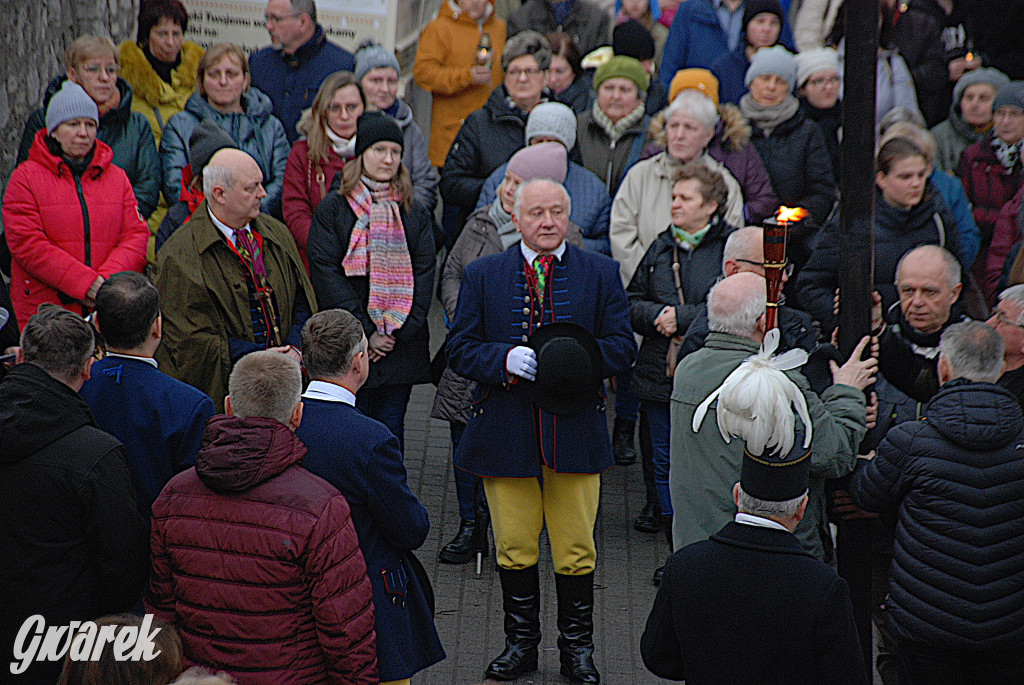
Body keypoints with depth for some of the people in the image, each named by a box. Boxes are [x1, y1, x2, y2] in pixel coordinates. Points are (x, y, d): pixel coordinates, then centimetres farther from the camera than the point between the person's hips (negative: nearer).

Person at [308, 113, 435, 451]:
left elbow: (424, 273, 4)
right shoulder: (332, 208, 1)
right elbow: (325, 273, -7)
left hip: (402, 345, 3)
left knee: (391, 430, 6)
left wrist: (400, 331, -9)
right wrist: (364, 331, -13)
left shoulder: (415, 214, 11)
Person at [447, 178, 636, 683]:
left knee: (576, 549, 5)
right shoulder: (482, 276, 6)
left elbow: (623, 346, 4)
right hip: (506, 430, 0)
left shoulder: (600, 273, 6)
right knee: (513, 546, 8)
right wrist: (504, 358, -16)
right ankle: (520, 644, 24)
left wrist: (581, 360, -16)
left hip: (576, 430, 0)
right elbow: (460, 348, 3)